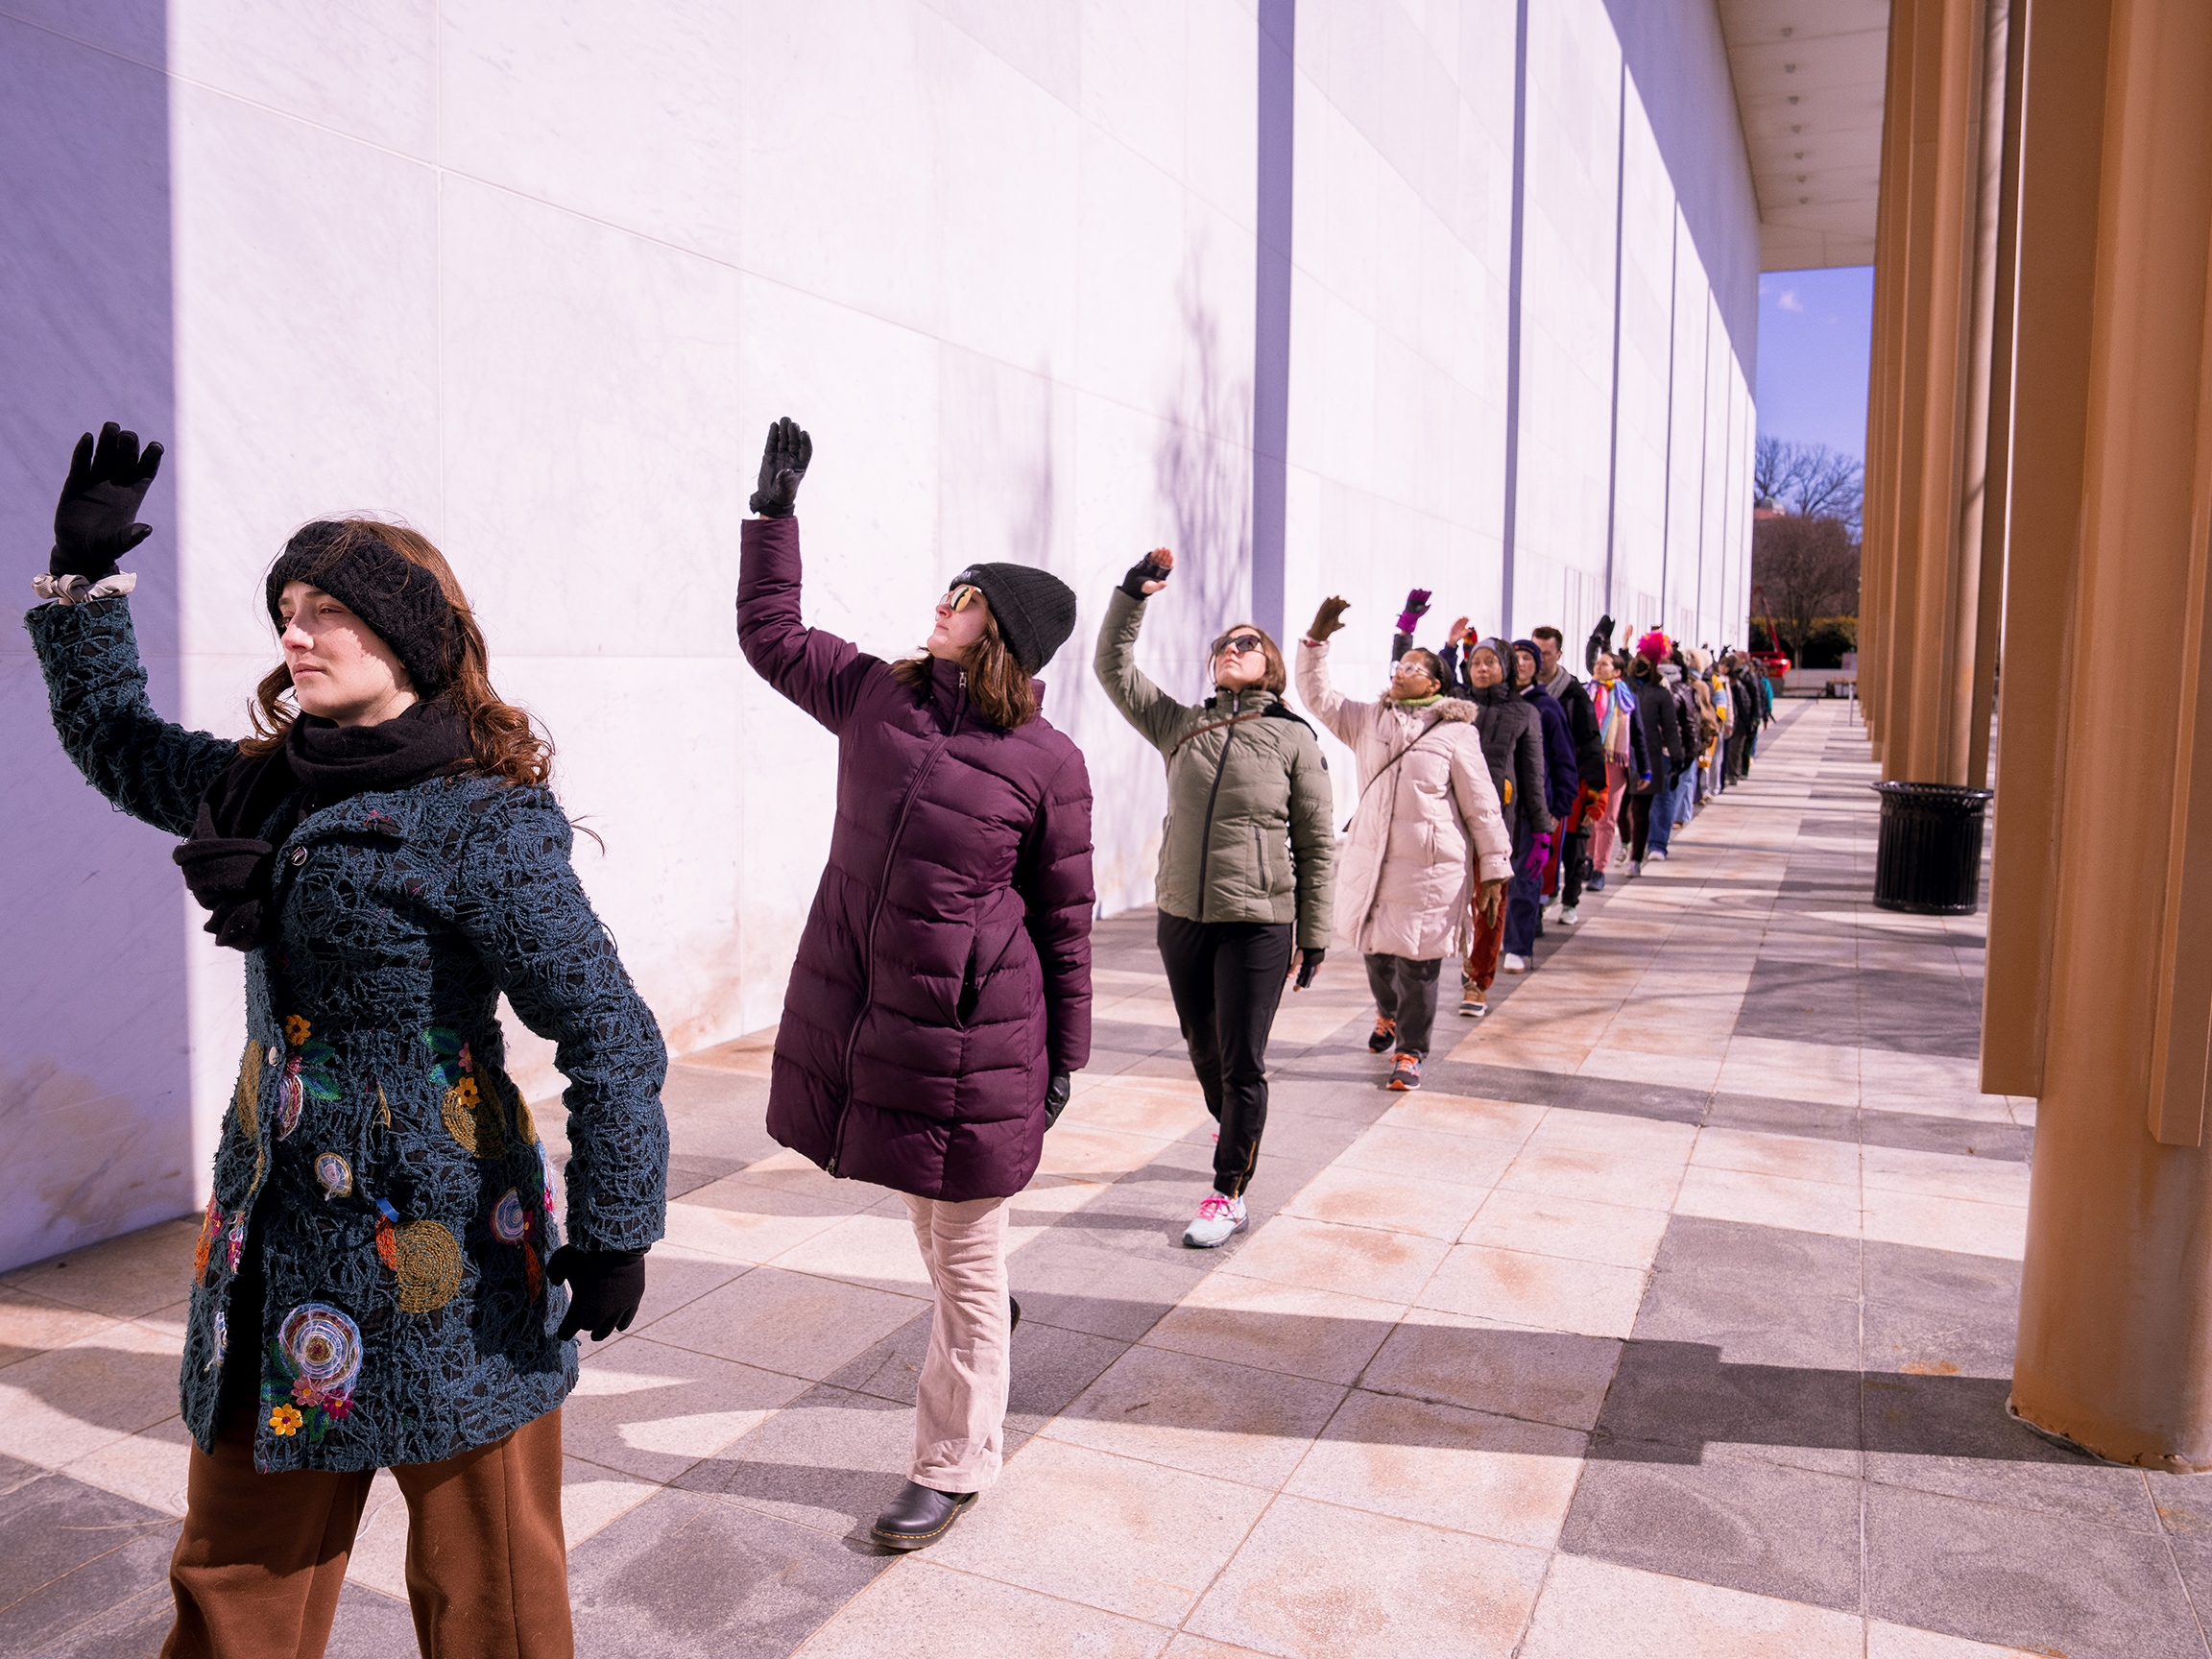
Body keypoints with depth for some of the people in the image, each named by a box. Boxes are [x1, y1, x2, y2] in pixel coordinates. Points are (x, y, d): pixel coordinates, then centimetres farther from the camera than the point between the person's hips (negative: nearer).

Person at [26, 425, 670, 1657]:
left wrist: (616, 1231, -17)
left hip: (444, 1253, -7)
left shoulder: (481, 824, -16)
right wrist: (84, 576, 18)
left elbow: (612, 1039, -17)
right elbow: (112, 740, 26)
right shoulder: (266, 786, 7)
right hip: (276, 1236, 7)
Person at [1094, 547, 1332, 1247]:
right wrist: (1132, 593, -5)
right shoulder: (1181, 725, 6)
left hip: (1259, 926, -4)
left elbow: (1316, 845, -1)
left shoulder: (1295, 739, -3)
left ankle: (1230, 1193, 15)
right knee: (1204, 1052, 18)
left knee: (1242, 1064, 1)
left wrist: (1314, 937, -3)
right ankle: (1240, 1139, 44)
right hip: (1182, 918, 4)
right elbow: (1114, 669, 5)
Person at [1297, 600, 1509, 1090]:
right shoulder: (1367, 720, 10)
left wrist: (1494, 871, -4)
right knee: (1376, 950, 16)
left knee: (1417, 965, 0)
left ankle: (1410, 1052, 18)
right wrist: (1316, 639, -4)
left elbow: (1481, 806, -2)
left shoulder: (1456, 733, -4)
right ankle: (1388, 1015, 47)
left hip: (1430, 867, -4)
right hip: (1369, 861, 4)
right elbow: (1317, 696, 9)